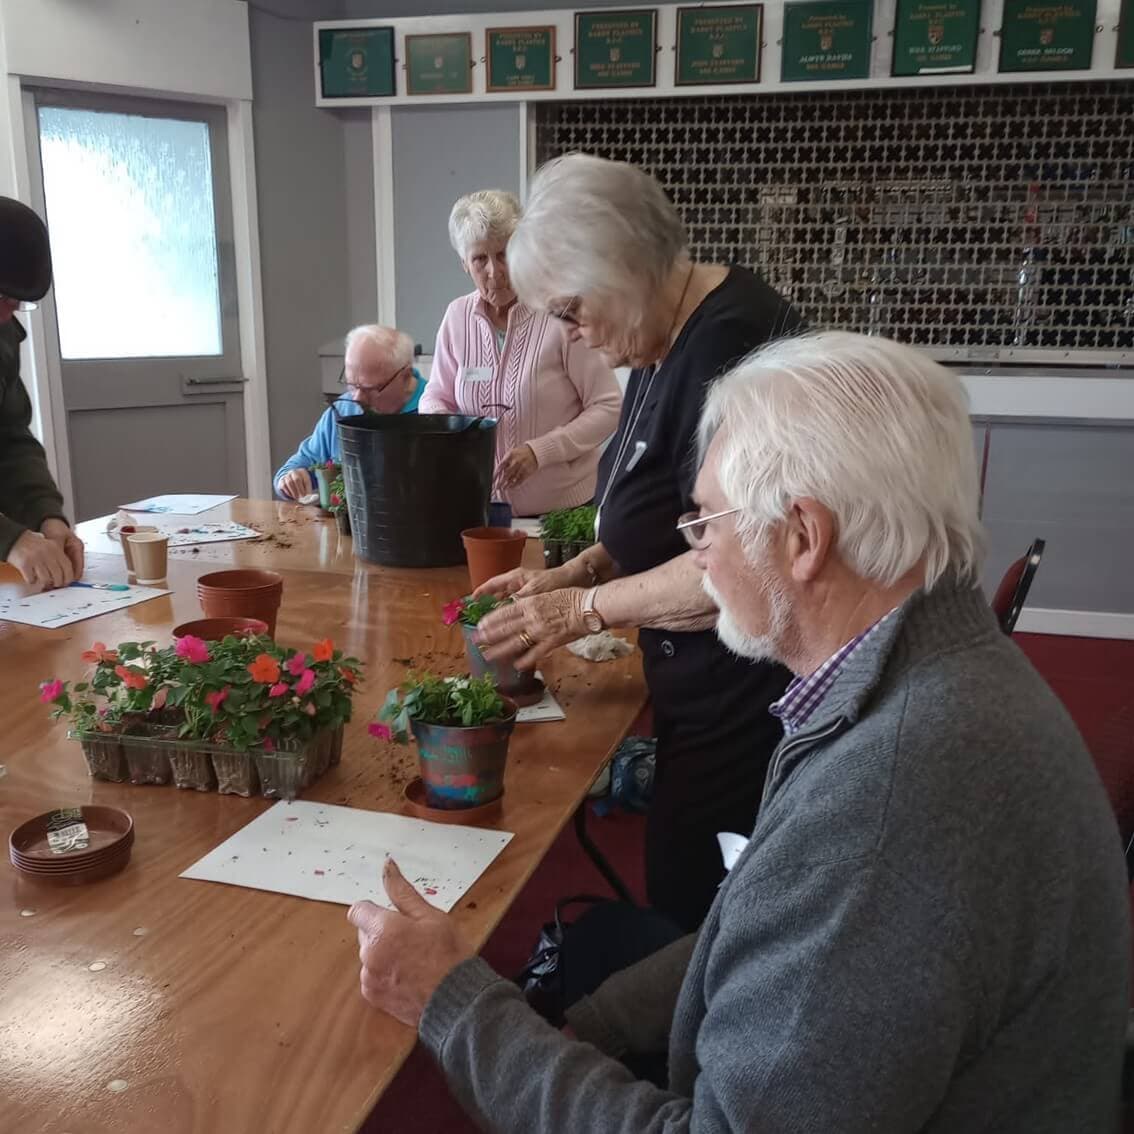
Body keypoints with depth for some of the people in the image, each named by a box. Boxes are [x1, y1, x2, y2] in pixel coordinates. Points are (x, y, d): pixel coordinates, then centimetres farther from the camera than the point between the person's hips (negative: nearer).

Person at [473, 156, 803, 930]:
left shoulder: (729, 343, -21)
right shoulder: (667, 342, 9)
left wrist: (586, 609, -13)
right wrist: (575, 573, 5)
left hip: (749, 699, -9)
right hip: (704, 692, 9)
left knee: (693, 915, 4)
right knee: (685, 905, 18)